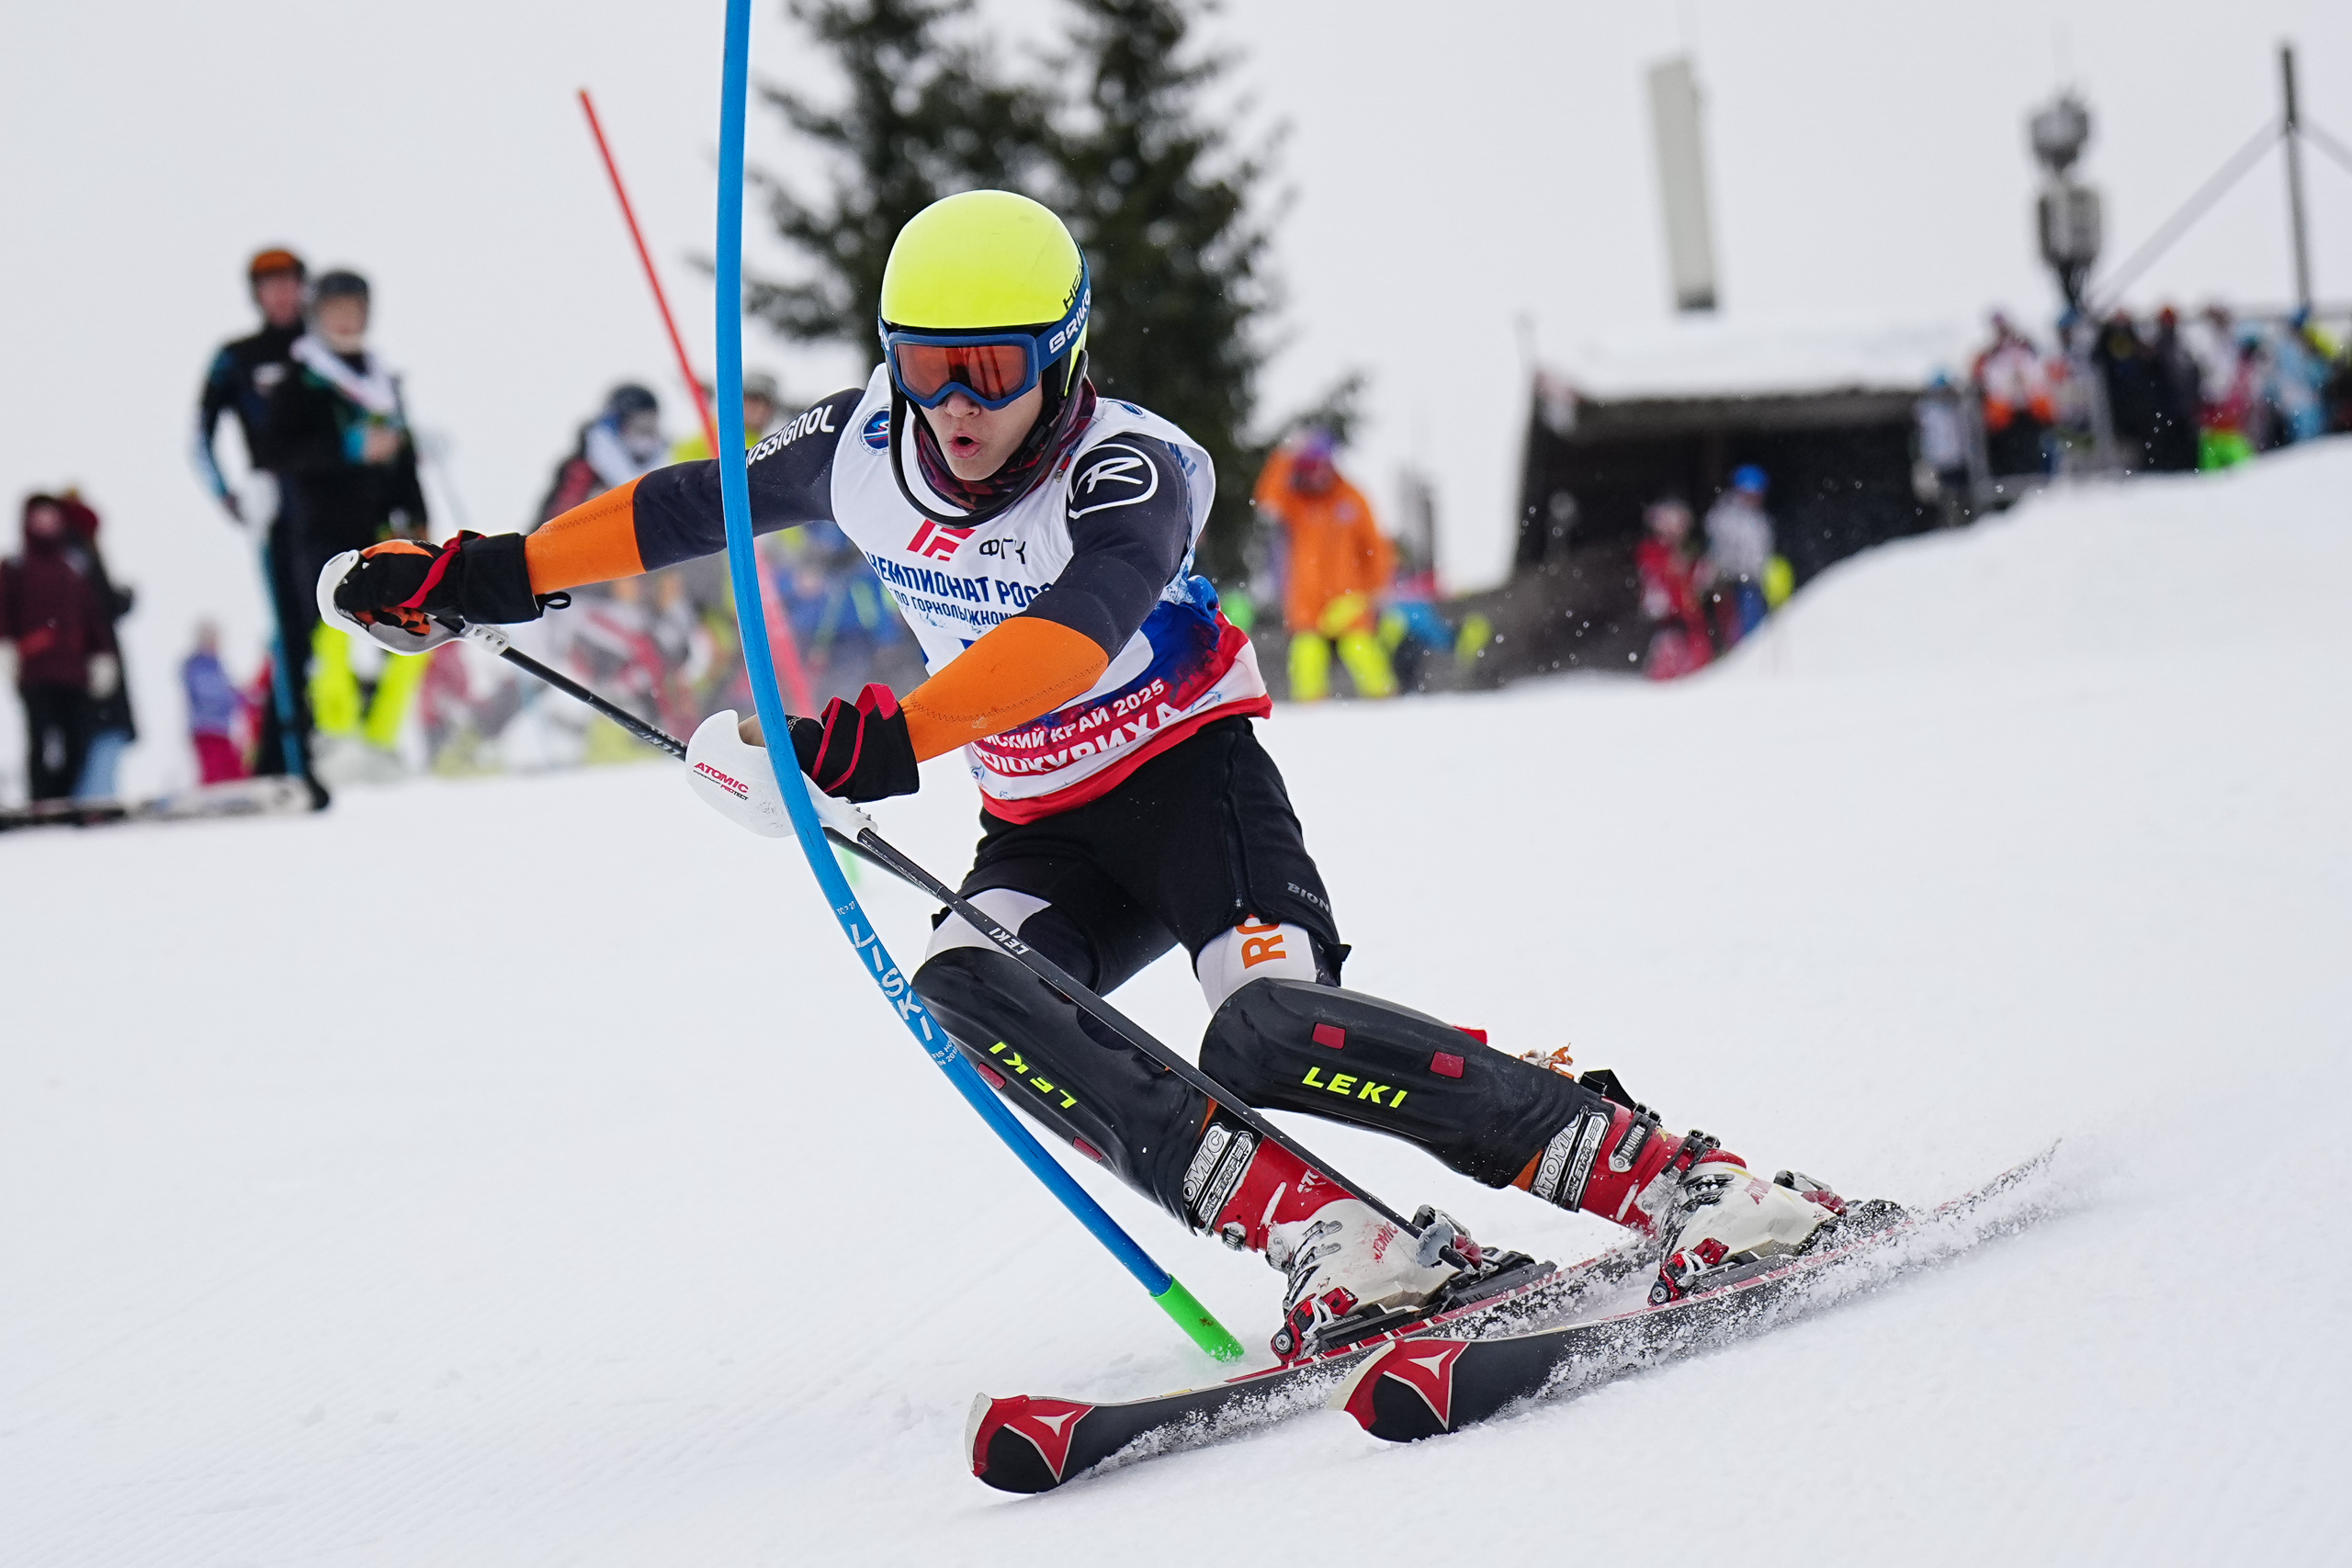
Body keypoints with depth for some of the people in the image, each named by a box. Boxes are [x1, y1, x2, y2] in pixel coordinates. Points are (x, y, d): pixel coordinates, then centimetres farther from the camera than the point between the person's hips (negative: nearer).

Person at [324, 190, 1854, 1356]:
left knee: (1272, 1035, -31)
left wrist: (896, 736, -56)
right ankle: (1337, 1247, -35)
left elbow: (1072, 633, -42)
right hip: (1045, 834, 6)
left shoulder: (1136, 469, -23)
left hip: (1190, 768, -5)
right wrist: (493, 577, 12)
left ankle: (1659, 1174, -27)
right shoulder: (863, 450, -5)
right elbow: (690, 505, 11)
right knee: (965, 993, -27)